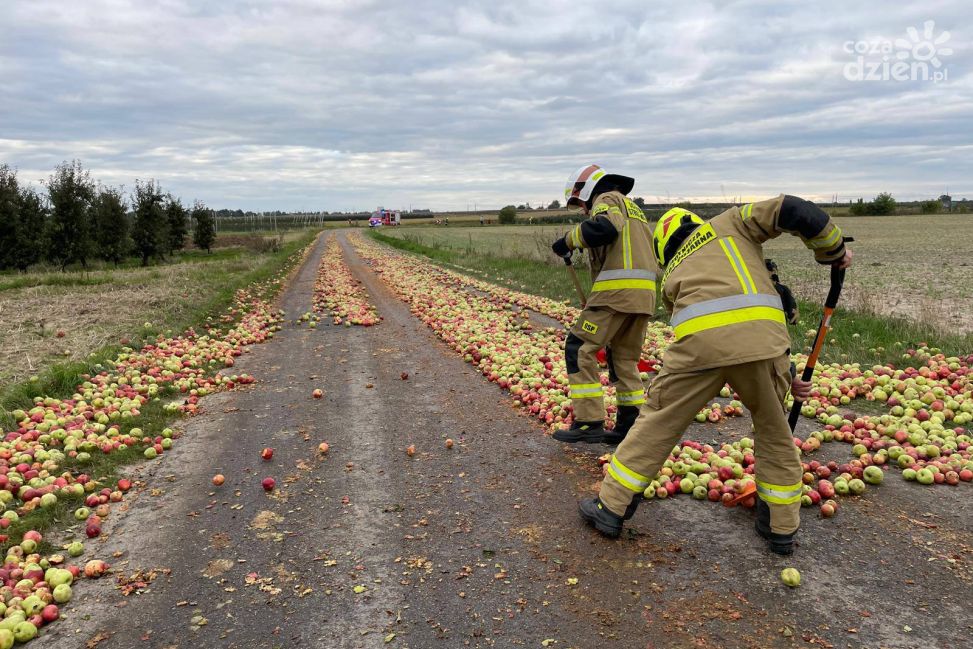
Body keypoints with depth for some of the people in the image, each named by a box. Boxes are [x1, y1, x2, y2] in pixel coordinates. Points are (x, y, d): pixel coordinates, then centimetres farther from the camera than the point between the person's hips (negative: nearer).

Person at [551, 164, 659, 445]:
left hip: (617, 288, -9)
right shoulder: (633, 208, 30)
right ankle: (630, 426, 14)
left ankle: (590, 423, -7)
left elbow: (603, 227, -22)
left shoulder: (608, 199, 3)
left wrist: (569, 240, -8)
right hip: (644, 294, 9)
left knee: (579, 349, -4)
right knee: (624, 358, 14)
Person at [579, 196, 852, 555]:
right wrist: (834, 250, 29)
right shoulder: (731, 221, 29)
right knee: (774, 431, 23)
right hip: (762, 336, 0)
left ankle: (611, 508, 24)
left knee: (658, 424, 15)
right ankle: (781, 526, 33)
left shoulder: (673, 276, 32)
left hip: (700, 343, 1)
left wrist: (782, 375, 36)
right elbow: (793, 211, 13)